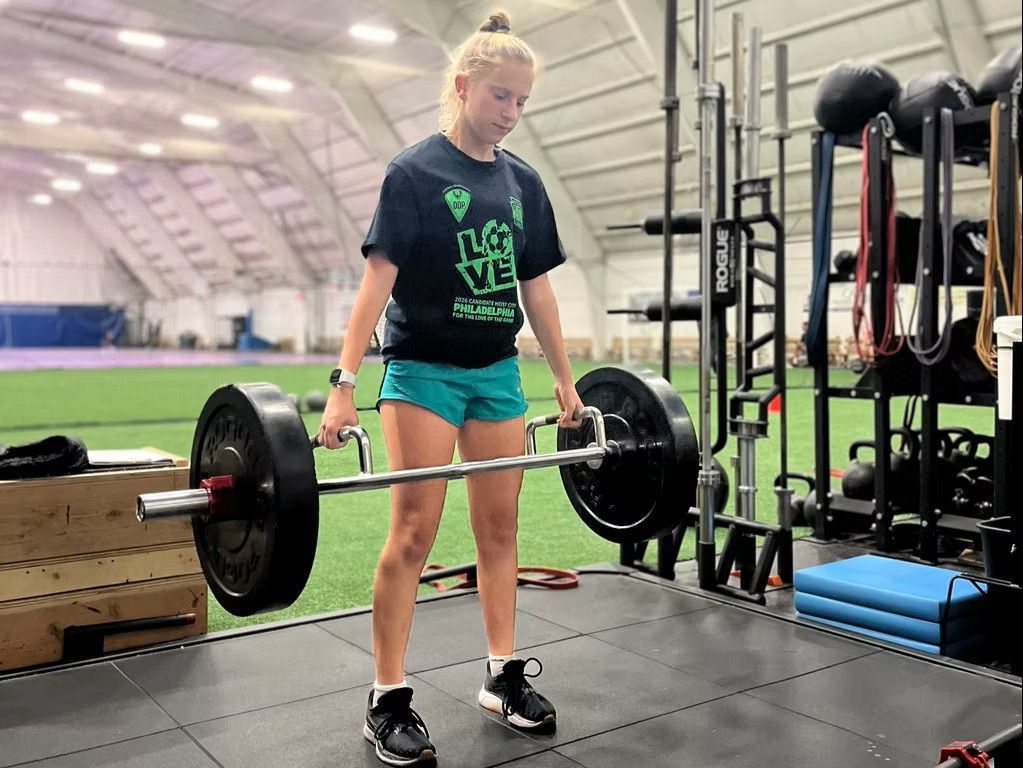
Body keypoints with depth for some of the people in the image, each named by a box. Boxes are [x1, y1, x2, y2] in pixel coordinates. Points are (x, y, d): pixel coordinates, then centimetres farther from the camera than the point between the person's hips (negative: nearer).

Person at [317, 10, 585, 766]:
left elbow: (536, 286, 12)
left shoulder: (523, 182, 9)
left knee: (500, 527, 10)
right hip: (423, 370, -5)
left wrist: (566, 380, 12)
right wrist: (345, 382, -21)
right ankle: (388, 702, 7)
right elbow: (378, 279, -13)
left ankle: (504, 675, 23)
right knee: (413, 534, -4)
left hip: (497, 372, 6)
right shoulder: (414, 172, -7)